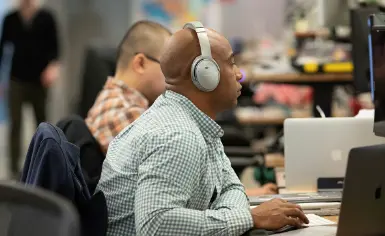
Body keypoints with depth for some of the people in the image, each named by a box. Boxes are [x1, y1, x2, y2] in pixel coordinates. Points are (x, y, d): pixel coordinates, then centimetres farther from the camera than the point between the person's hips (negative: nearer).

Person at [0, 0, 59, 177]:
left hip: (39, 80, 0)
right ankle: (14, 167, -3)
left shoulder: (46, 18, 0)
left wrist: (53, 65, -22)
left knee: (42, 123, 10)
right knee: (15, 124, -4)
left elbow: (54, 47, -2)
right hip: (17, 80, 0)